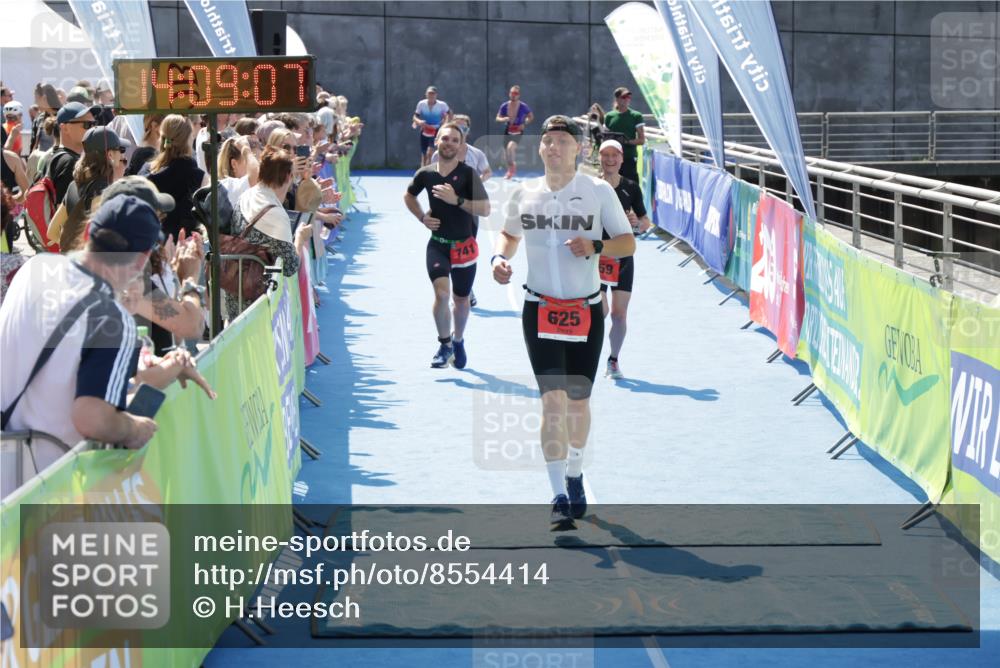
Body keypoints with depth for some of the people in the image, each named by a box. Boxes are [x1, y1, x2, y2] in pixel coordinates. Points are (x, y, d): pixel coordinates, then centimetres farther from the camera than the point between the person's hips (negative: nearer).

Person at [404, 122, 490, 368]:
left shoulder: (467, 173, -10)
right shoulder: (426, 173, -2)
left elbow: (485, 209, -16)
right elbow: (409, 196, 19)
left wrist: (456, 200, -27)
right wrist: (422, 217, 3)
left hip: (464, 245, 0)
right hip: (437, 244, 0)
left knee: (461, 299, 13)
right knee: (441, 292, -21)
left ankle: (458, 341, 40)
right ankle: (444, 344, -2)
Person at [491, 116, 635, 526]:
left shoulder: (599, 191, -3)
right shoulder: (523, 194, 4)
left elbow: (628, 242, -1)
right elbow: (508, 233, 21)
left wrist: (595, 247, -20)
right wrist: (500, 257, 0)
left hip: (586, 311, 0)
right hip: (540, 311, 0)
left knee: (578, 401, 11)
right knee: (553, 400, -10)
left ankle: (574, 476, 35)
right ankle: (559, 496, -9)